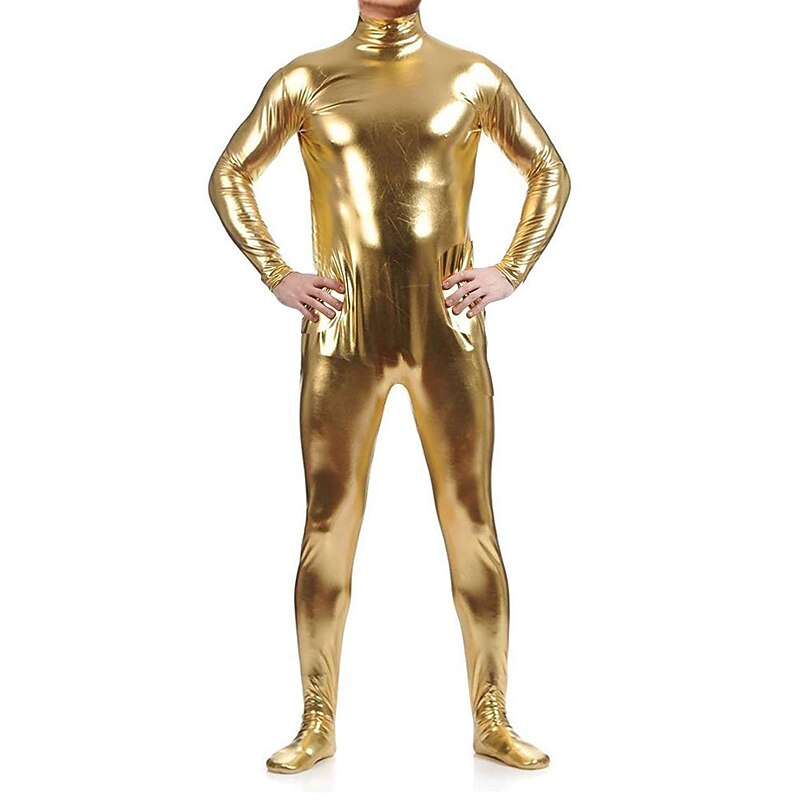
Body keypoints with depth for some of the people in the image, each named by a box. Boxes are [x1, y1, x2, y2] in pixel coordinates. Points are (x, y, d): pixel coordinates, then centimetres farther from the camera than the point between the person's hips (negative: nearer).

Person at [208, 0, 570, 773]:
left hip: (448, 331, 1)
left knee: (472, 523, 1)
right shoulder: (305, 78, 4)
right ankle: (317, 726, 13)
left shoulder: (473, 76, 6)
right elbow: (228, 176, 9)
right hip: (345, 335, 0)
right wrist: (277, 277, -4)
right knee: (328, 528, 1)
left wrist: (511, 272, -1)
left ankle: (493, 723, 13)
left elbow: (550, 172, 12)